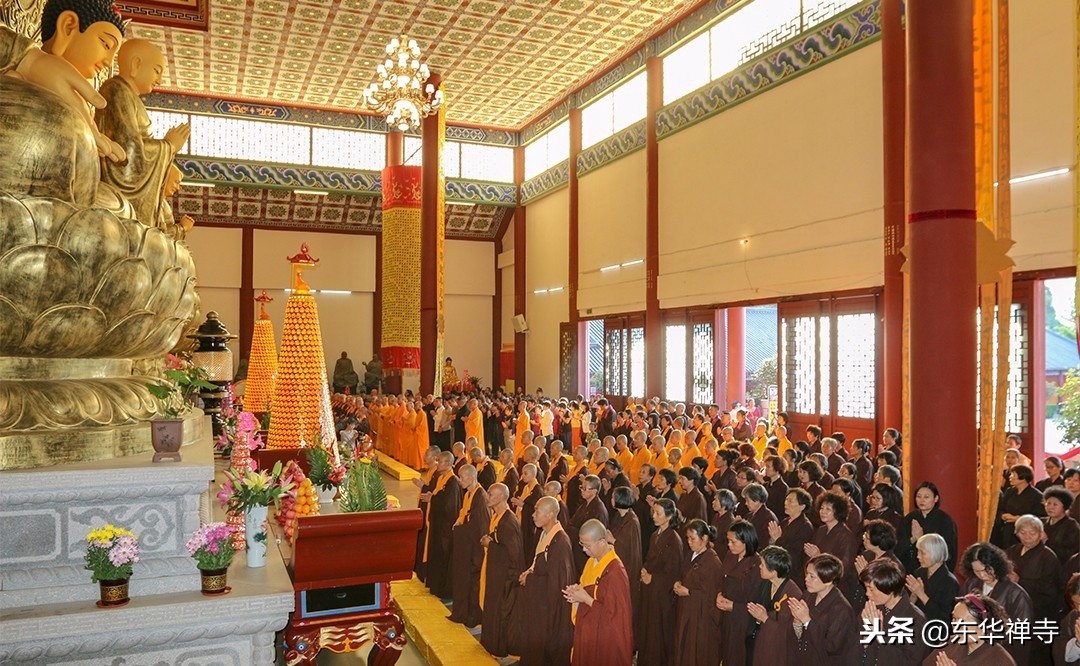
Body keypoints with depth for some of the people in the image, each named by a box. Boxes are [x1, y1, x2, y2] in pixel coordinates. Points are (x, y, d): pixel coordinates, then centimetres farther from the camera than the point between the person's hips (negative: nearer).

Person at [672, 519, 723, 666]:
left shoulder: (712, 561, -20)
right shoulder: (693, 555, 5)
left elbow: (711, 594, -18)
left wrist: (687, 592, -16)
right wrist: (679, 584, -1)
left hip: (701, 614, -8)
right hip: (686, 610, 8)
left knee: (698, 653, 6)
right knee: (684, 647, 16)